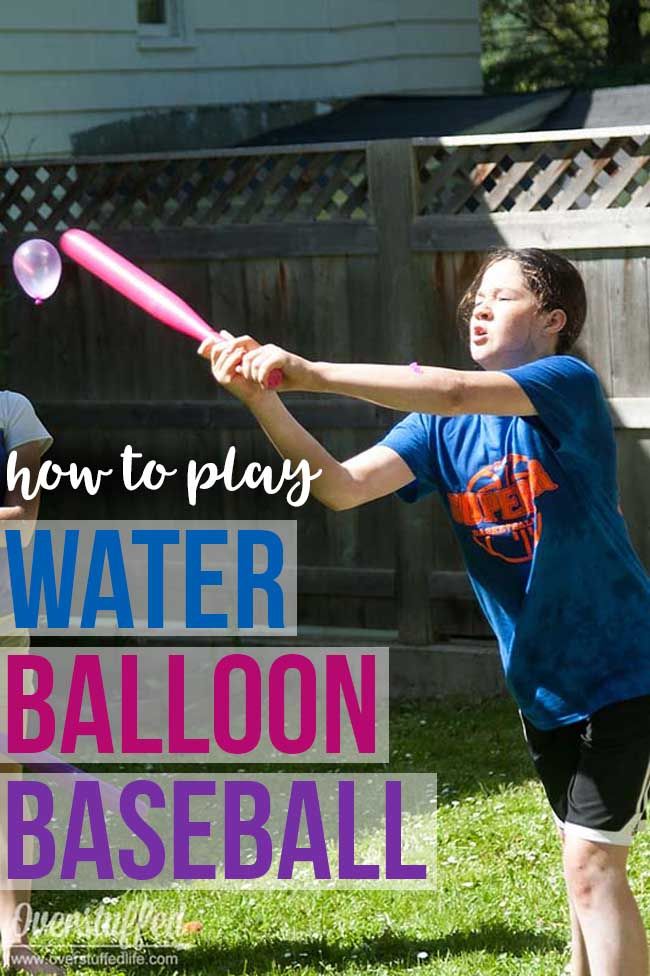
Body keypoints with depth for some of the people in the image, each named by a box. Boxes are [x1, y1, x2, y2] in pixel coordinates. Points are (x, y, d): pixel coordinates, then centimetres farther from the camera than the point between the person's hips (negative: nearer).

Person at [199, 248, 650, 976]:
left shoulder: (570, 384, -15)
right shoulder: (443, 428, 3)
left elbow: (455, 393, -33)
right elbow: (341, 486, -11)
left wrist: (309, 373, -36)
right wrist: (262, 399, -26)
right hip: (542, 687, 7)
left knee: (591, 863, -12)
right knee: (583, 859, 18)